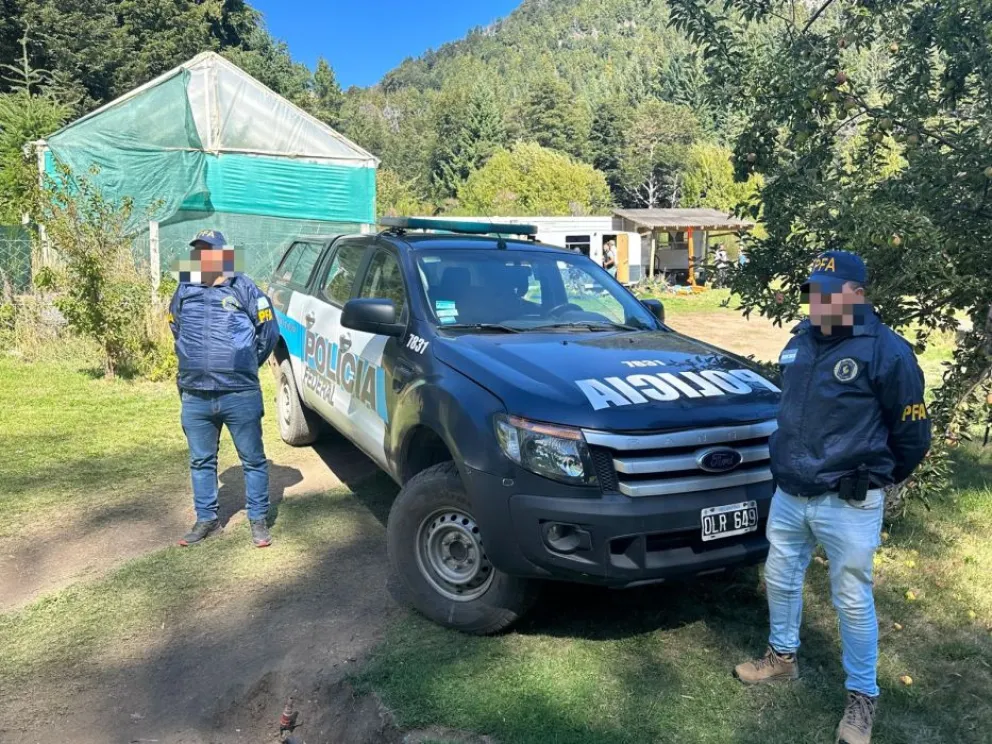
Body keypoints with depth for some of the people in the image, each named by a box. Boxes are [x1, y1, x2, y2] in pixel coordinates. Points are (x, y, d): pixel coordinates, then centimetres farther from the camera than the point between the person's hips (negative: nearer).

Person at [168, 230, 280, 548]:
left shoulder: (244, 289, -5)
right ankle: (206, 519, 29)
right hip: (195, 397, 4)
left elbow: (269, 331, 3)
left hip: (240, 395, -4)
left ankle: (258, 520, 18)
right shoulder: (184, 290, 7)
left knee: (253, 459, 6)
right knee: (201, 462, 14)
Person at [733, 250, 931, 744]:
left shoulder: (886, 351, -15)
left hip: (849, 503, -6)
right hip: (788, 494, 6)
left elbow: (912, 432, -5)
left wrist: (881, 478, 7)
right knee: (780, 579, 18)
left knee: (852, 600, 7)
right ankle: (782, 656, 41)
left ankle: (862, 696, 26)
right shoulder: (799, 342, 5)